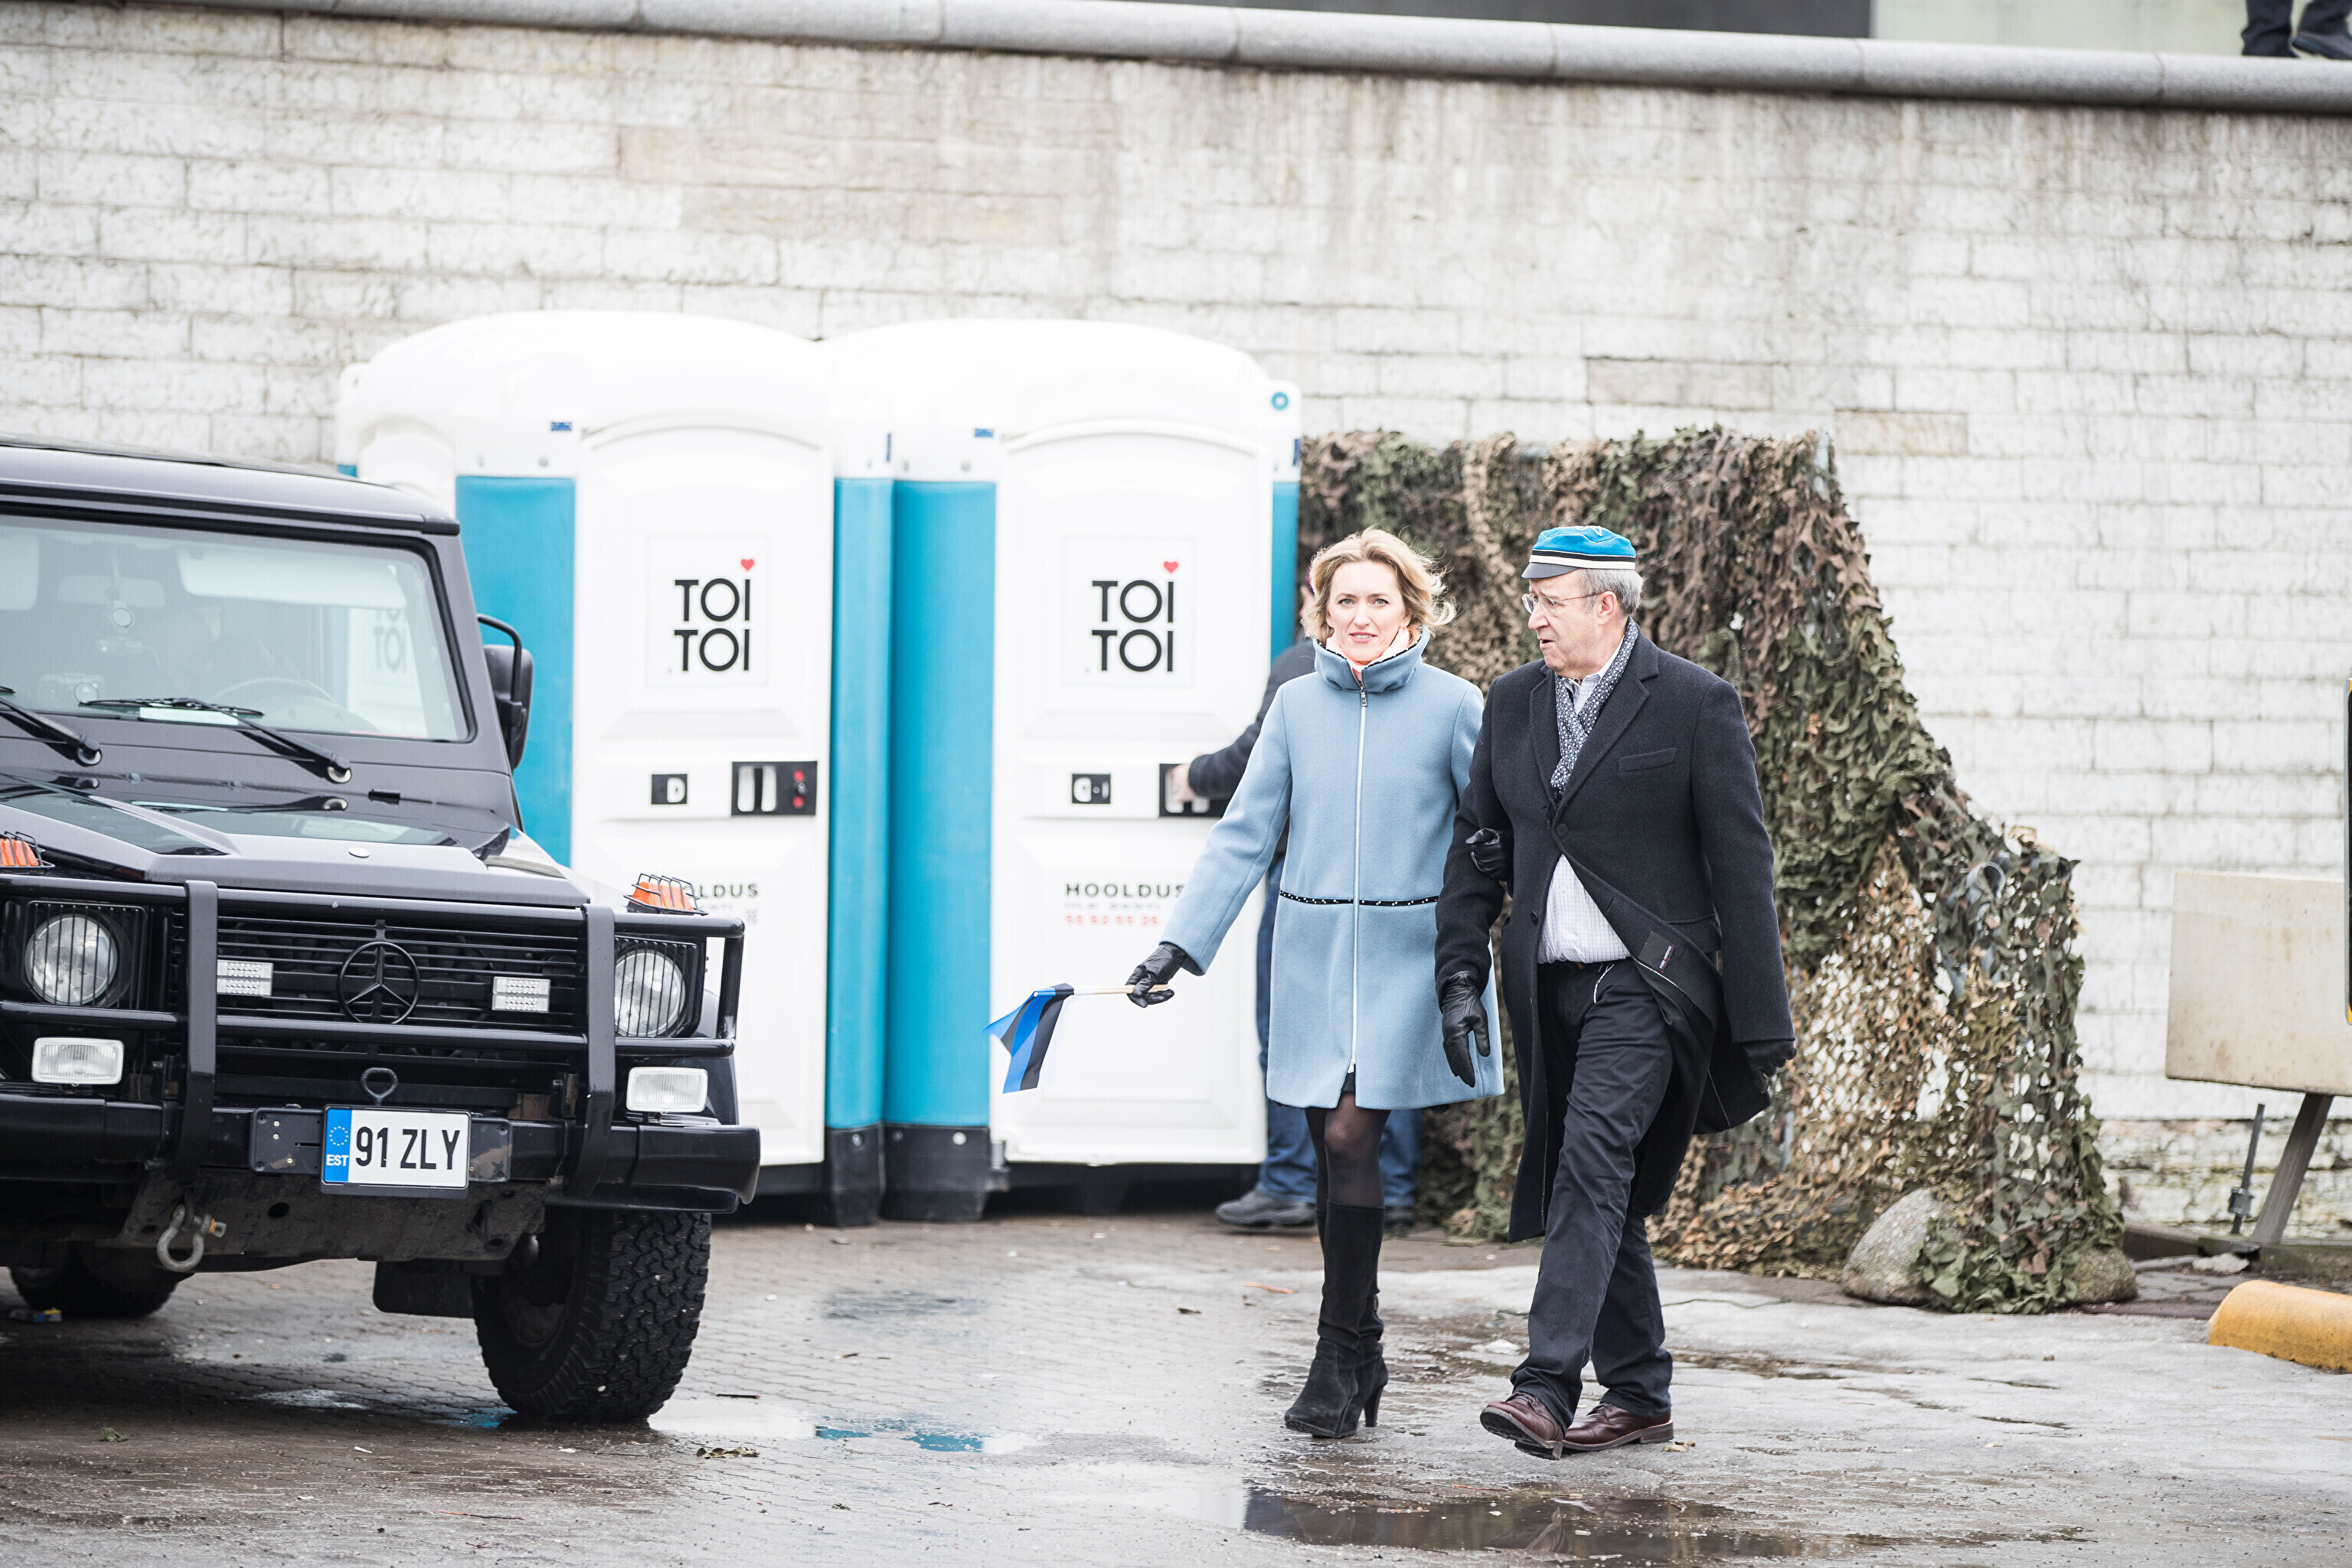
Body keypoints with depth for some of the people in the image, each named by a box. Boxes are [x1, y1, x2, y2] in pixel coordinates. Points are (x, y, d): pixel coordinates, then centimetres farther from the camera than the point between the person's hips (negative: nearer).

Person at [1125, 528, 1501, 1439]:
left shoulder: (1452, 705, -2)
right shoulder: (1297, 705, 6)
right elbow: (1245, 835, 7)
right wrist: (1180, 945, 1)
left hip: (1407, 952, -4)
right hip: (1312, 951, 4)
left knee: (1350, 1134, -14)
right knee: (1330, 1147, 6)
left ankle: (1338, 1358, -9)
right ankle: (1361, 1354, 18)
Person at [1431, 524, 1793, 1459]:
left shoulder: (1695, 705, -5)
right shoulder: (1513, 702, 11)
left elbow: (1740, 866, -5)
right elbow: (1478, 848, 16)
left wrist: (1760, 1022, -7)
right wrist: (1460, 977, 5)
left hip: (1645, 978, -6)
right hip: (1548, 985, 6)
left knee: (1593, 1158, -20)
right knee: (1593, 1187, 9)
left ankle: (1547, 1385, -27)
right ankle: (1637, 1394, 19)